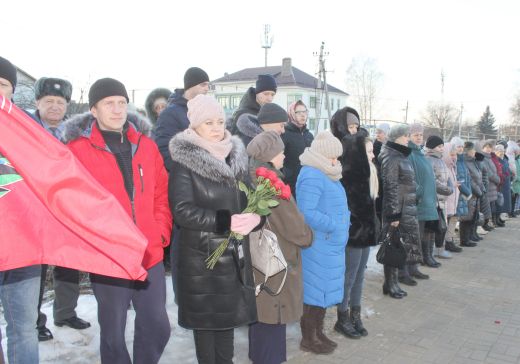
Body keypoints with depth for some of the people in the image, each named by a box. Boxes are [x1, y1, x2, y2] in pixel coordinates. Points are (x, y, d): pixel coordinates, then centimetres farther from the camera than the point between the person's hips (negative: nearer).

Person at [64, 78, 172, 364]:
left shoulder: (146, 145, 7)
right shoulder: (78, 148, -6)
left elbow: (162, 194, 11)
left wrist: (161, 233, 1)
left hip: (150, 255, 4)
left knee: (157, 327, 14)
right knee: (113, 332, 12)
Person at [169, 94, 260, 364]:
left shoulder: (237, 156, 8)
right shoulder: (184, 162, -9)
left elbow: (251, 198, 10)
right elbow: (182, 210, -18)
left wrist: (254, 217, -13)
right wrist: (226, 221, -26)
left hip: (233, 253, 5)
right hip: (201, 255, -5)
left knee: (228, 313, 14)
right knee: (205, 317, 6)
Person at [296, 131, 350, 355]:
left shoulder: (324, 174, 15)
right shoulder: (312, 176, -18)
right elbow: (307, 213, -25)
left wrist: (344, 223, 5)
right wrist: (335, 226, -20)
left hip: (329, 245, 10)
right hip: (318, 246, -10)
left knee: (324, 289, 17)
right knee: (315, 290, 1)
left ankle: (318, 332, 30)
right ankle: (308, 339, 15)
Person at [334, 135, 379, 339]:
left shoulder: (365, 173, 10)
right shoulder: (347, 175, -20)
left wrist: (371, 227, 14)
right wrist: (356, 227, -16)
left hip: (365, 232, 9)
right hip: (353, 234, -9)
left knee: (359, 277, 15)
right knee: (349, 278, 3)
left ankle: (355, 317, 27)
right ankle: (343, 319, 18)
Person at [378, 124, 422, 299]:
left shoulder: (401, 155, 16)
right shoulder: (391, 157, -13)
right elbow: (390, 187, -18)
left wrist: (403, 211, 19)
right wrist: (394, 214, -19)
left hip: (407, 210, 9)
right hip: (397, 210, -9)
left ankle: (392, 282, 20)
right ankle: (390, 284, 9)